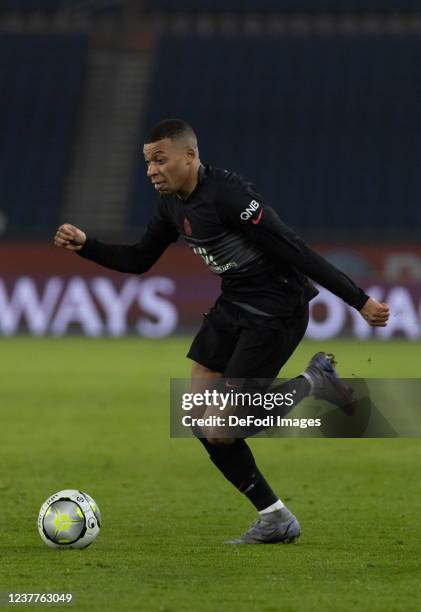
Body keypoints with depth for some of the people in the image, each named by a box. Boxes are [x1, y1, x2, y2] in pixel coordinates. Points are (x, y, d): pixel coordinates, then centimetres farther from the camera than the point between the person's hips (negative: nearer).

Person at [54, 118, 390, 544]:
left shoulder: (228, 195, -25)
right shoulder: (173, 205, 3)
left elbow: (293, 250, -26)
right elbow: (139, 260, 16)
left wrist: (359, 301, -25)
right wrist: (84, 246, 0)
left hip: (276, 312, -9)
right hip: (233, 305, 9)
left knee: (220, 431, -13)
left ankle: (313, 384, 5)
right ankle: (274, 521, 12)